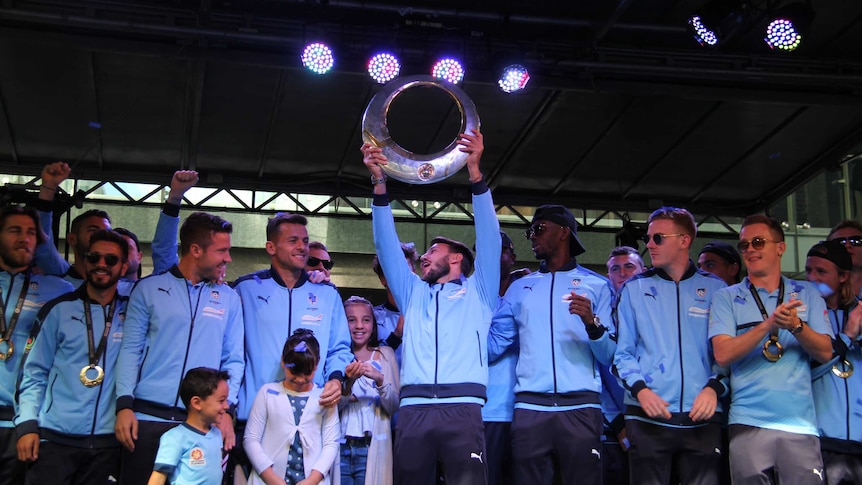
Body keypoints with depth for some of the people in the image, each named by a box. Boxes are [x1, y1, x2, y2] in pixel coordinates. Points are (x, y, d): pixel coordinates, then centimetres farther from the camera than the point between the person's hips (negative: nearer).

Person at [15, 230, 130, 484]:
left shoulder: (133, 312, 8)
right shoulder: (60, 310, 5)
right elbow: (35, 372, 5)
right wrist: (27, 424, -5)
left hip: (107, 441, 1)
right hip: (55, 437, -1)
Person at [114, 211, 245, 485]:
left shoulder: (229, 299, 9)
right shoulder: (149, 289, 4)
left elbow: (233, 360, 8)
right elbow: (131, 349, 2)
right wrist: (124, 404, -8)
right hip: (147, 417, -1)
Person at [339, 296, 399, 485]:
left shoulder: (385, 355, 6)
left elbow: (394, 407, -1)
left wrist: (380, 379, -18)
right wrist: (349, 381, -18)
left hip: (372, 448, 0)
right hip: (340, 446, 1)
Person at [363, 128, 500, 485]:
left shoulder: (478, 292, 20)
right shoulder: (414, 293, 28)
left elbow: (488, 237, 7)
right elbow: (387, 245, 19)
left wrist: (475, 171, -4)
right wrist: (379, 183, 7)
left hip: (462, 409, -3)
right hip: (413, 410, 3)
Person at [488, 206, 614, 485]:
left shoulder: (596, 285, 9)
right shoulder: (520, 288, 17)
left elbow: (609, 356, 2)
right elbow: (491, 346, 9)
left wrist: (592, 323, -15)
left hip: (580, 408, -2)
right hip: (530, 408, 2)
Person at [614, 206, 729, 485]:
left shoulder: (714, 289, 9)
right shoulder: (634, 289, 9)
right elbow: (623, 351, 6)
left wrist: (713, 387, -11)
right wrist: (640, 389, -10)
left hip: (701, 418, 0)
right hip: (648, 417, 0)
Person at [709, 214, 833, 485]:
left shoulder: (806, 294, 12)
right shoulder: (727, 298, 6)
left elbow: (825, 353, 5)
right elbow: (723, 355, -7)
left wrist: (796, 326, -14)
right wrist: (769, 324, -18)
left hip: (800, 423, 1)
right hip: (748, 424, -1)